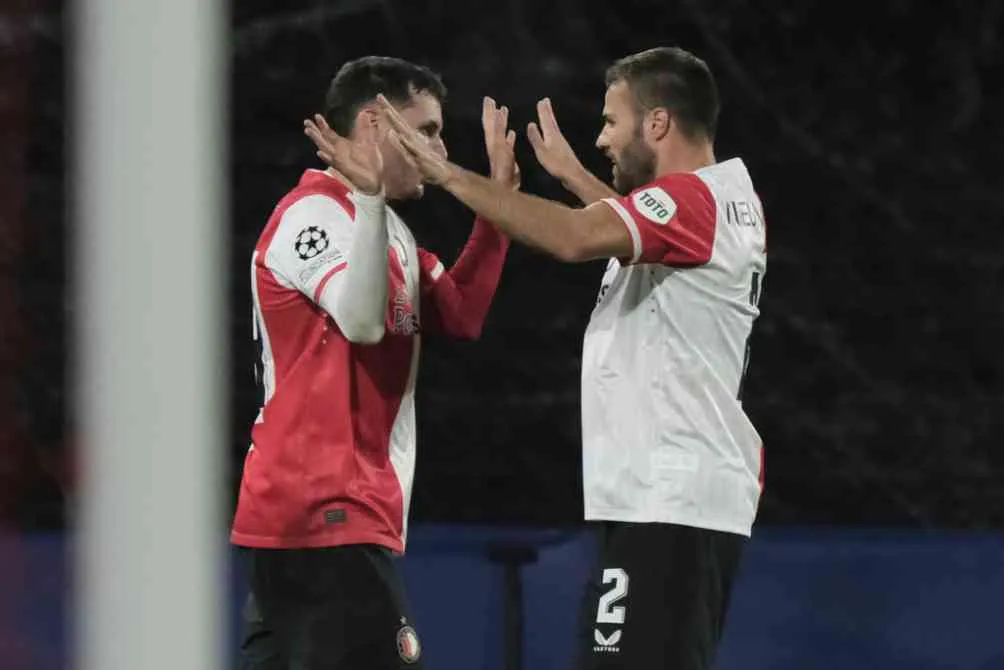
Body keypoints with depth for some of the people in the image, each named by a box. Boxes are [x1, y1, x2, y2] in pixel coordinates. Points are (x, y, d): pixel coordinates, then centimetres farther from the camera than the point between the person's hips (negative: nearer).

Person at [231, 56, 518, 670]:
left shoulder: (383, 226, 20)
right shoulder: (315, 211, -11)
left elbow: (460, 314, 19)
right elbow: (361, 318, -26)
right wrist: (369, 196, -32)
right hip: (330, 513, -10)